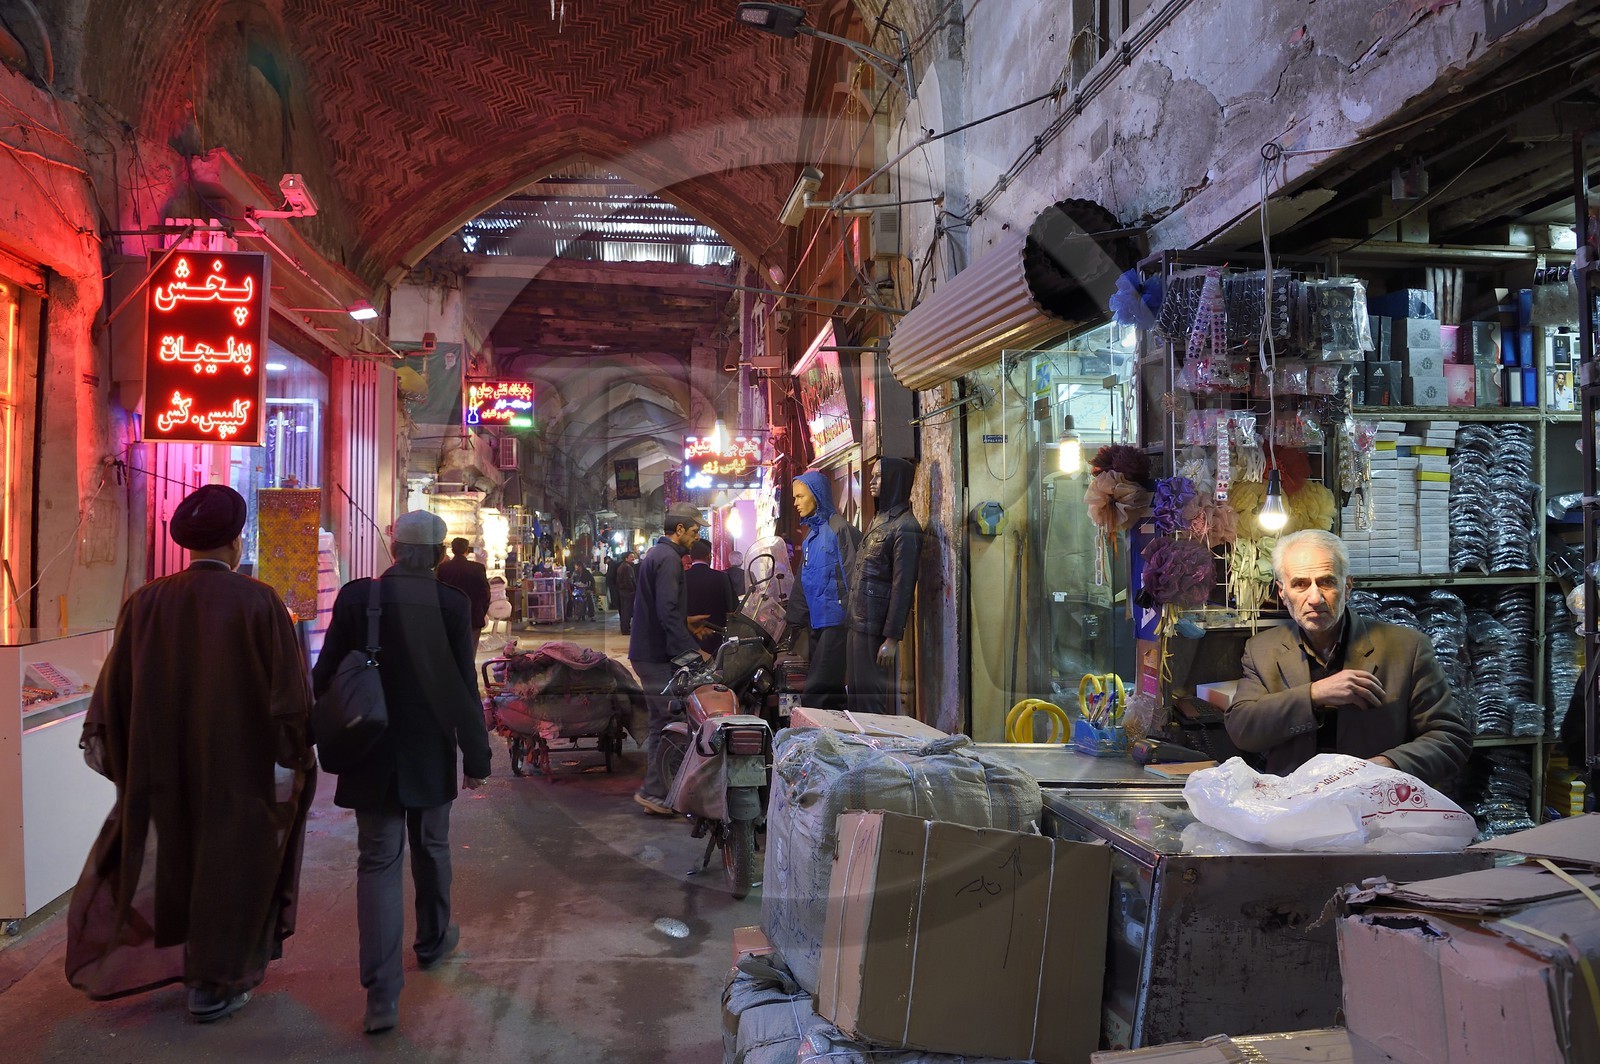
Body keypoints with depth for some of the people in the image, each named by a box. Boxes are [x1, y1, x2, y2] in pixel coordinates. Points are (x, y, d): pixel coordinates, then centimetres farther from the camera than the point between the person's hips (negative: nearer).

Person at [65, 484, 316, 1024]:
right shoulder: (258, 602, -16)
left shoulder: (146, 602, -4)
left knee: (175, 857, 22)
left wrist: (104, 743, 19)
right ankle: (215, 985, 18)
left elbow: (117, 685, 5)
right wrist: (295, 757, -1)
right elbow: (289, 690, -13)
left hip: (164, 766, 4)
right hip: (239, 766, -4)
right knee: (228, 863, 10)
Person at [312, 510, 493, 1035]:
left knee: (377, 863, 3)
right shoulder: (452, 603, -10)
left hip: (371, 754, 0)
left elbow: (326, 674, -3)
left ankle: (382, 993, -2)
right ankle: (433, 940, 41)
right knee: (431, 850, 20)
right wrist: (476, 756, 1)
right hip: (430, 753, 0)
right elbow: (464, 686, -8)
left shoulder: (355, 596, -7)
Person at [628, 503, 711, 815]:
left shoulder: (655, 554, 18)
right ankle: (654, 791, -3)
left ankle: (657, 789, 21)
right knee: (668, 722, -7)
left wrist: (685, 622, 32)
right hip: (658, 655, -11)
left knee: (661, 721, 15)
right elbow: (667, 612, -24)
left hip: (647, 651, 11)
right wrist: (693, 650, -24)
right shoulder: (668, 559, -15)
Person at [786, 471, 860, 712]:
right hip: (817, 624, 9)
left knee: (815, 695, -12)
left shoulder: (839, 529, -9)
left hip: (837, 623, -9)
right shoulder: (811, 534, 18)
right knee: (831, 692, 11)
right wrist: (793, 622, 24)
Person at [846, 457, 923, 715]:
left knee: (871, 696, -3)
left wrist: (892, 638, -19)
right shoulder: (877, 521, 15)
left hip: (875, 627, -9)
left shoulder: (905, 527, -13)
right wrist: (848, 609, 13)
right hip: (857, 622, 9)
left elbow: (903, 586, -17)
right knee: (857, 692, 14)